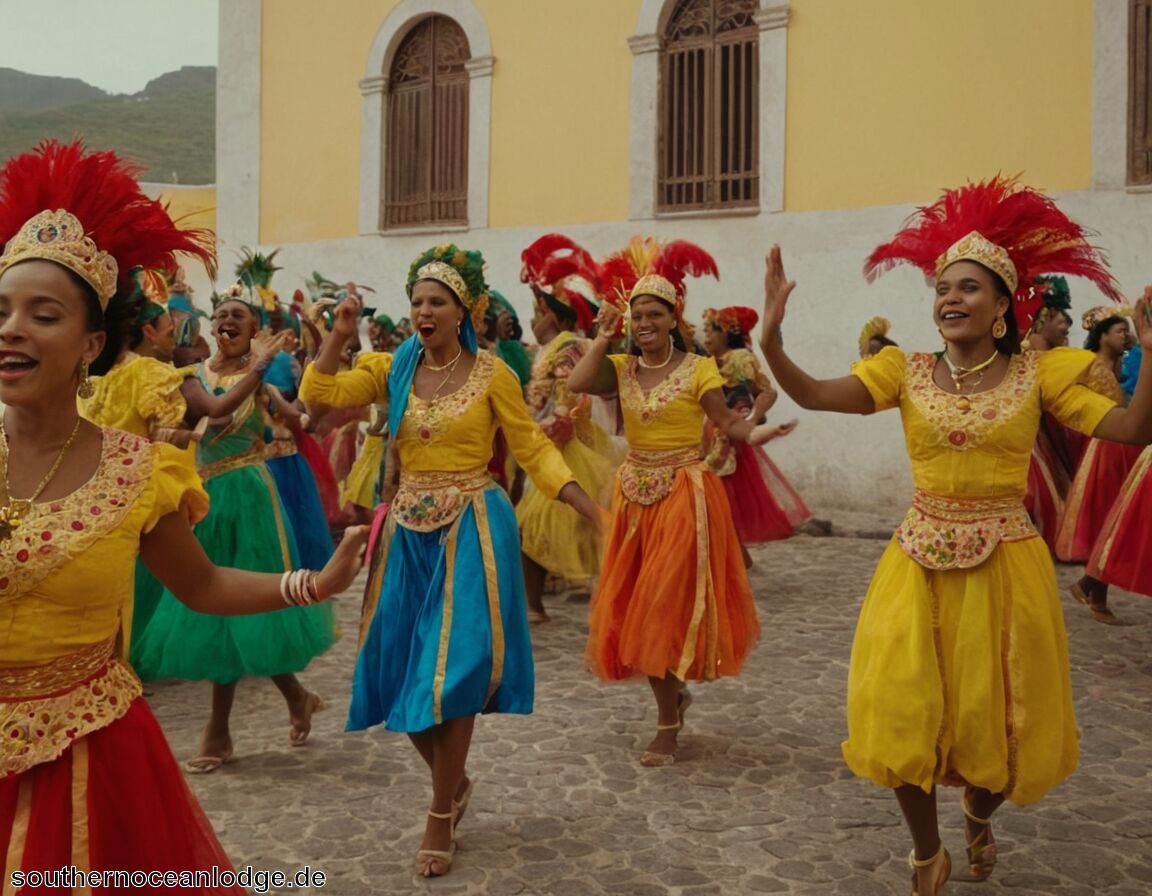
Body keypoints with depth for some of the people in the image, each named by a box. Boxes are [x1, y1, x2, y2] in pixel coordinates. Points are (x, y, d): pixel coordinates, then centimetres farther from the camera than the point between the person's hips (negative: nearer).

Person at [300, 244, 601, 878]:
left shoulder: (491, 373, -5)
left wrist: (593, 511, -11)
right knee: (403, 669, 8)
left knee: (451, 671, -1)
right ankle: (454, 781, 33)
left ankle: (441, 816, 16)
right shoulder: (392, 368, 4)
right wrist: (338, 337, -15)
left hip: (471, 529, -4)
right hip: (409, 529, 4)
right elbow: (318, 393, -5)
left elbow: (534, 450, -3)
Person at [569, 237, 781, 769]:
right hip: (634, 495, 5)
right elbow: (576, 384, -12)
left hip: (683, 496, -5)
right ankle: (672, 695, 33)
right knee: (633, 607, 11)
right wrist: (603, 338, -6)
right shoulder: (621, 368, 5)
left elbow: (725, 422, -13)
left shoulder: (698, 368, -7)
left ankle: (667, 724, 11)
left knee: (667, 606, -3)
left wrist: (753, 434, -33)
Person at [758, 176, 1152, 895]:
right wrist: (772, 336, -26)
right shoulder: (907, 373, 0)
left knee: (997, 717, 10)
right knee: (903, 717, 1)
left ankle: (979, 815, 46)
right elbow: (812, 396, -11)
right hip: (921, 563, 1)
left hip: (1004, 564, 0)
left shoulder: (1038, 373, -1)